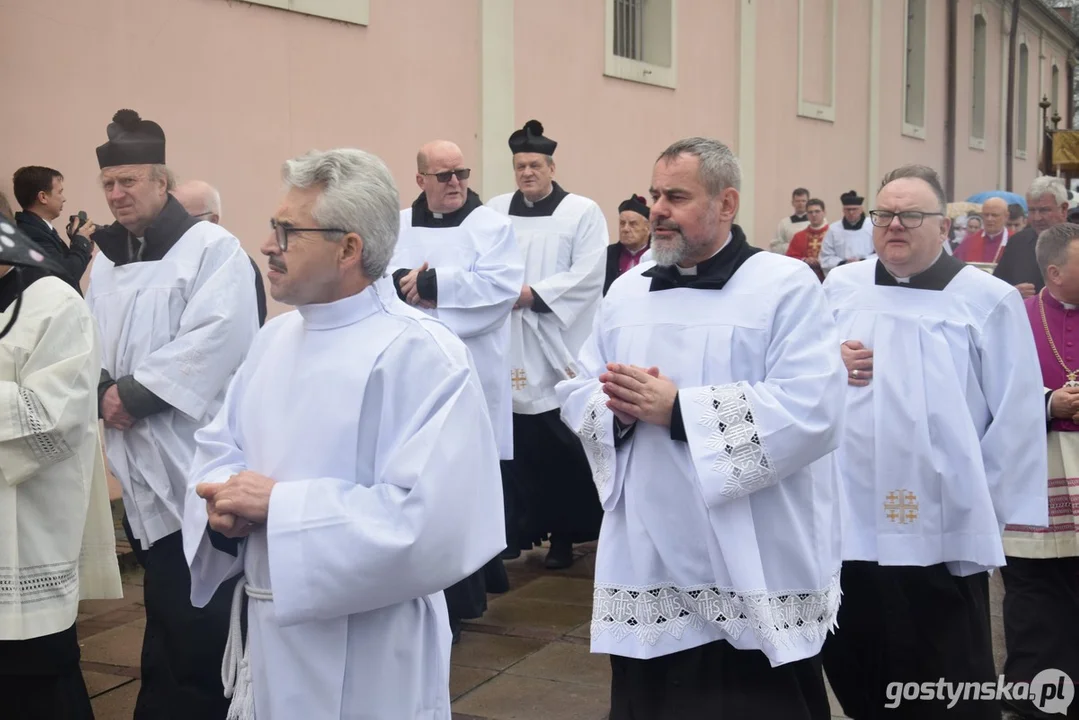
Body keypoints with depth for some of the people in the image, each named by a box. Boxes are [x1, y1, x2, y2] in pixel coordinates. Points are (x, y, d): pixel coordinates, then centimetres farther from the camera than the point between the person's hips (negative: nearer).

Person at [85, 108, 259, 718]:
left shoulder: (213, 249, -7)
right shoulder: (106, 262, 16)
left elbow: (217, 340, -19)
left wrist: (136, 394, -16)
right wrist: (103, 390, -6)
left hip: (198, 463, -7)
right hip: (141, 466, 7)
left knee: (202, 625, -2)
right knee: (168, 615, 15)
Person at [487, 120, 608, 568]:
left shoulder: (582, 213, 1)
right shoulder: (494, 211, 11)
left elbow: (587, 276, -9)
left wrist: (532, 294, -15)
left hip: (559, 350, -3)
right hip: (509, 350, 3)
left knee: (563, 446, 1)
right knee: (516, 444, 3)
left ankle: (564, 534, 12)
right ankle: (516, 529, 12)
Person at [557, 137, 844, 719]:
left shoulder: (786, 285, -7)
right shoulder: (627, 292, 12)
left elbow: (811, 412, -19)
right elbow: (576, 395, 11)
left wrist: (677, 408, -20)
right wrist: (620, 408, -13)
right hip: (644, 567, 5)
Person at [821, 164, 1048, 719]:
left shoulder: (988, 300, -5)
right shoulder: (840, 287, 8)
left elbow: (1017, 416, -4)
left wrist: (1005, 508, -4)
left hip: (944, 531, -4)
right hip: (850, 522, 4)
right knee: (853, 673, 17)